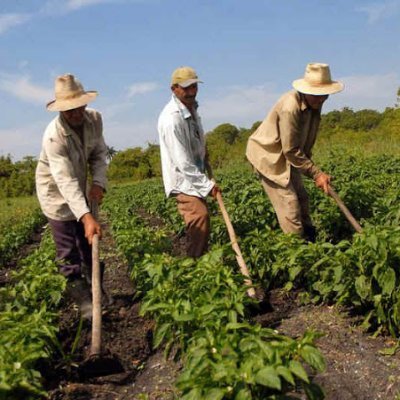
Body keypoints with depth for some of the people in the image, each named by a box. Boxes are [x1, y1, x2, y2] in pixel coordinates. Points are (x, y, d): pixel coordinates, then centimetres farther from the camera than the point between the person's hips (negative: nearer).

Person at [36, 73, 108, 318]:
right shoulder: (53, 136, -33)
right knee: (69, 253, -3)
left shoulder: (95, 119, -15)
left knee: (89, 244, 17)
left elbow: (99, 154, -4)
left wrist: (99, 182, -22)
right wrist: (86, 216, -49)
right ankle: (84, 301, 7)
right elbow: (66, 181, -40)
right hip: (56, 193, -6)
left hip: (79, 190, 6)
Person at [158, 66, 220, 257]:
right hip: (182, 178, -9)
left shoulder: (191, 106, 4)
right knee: (199, 217, -20)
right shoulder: (172, 118, -26)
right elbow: (183, 162, -25)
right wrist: (208, 184, -20)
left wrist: (203, 150, 7)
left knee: (201, 219, 15)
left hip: (195, 176, 9)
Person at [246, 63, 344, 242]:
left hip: (286, 156, 9)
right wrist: (316, 173, -20)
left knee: (301, 198, 11)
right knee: (289, 204, -11)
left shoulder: (314, 103, -3)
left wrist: (313, 170, 8)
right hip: (268, 155, -9)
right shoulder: (290, 107, -30)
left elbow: (307, 140, 11)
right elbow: (291, 150, -26)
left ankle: (311, 242, 21)